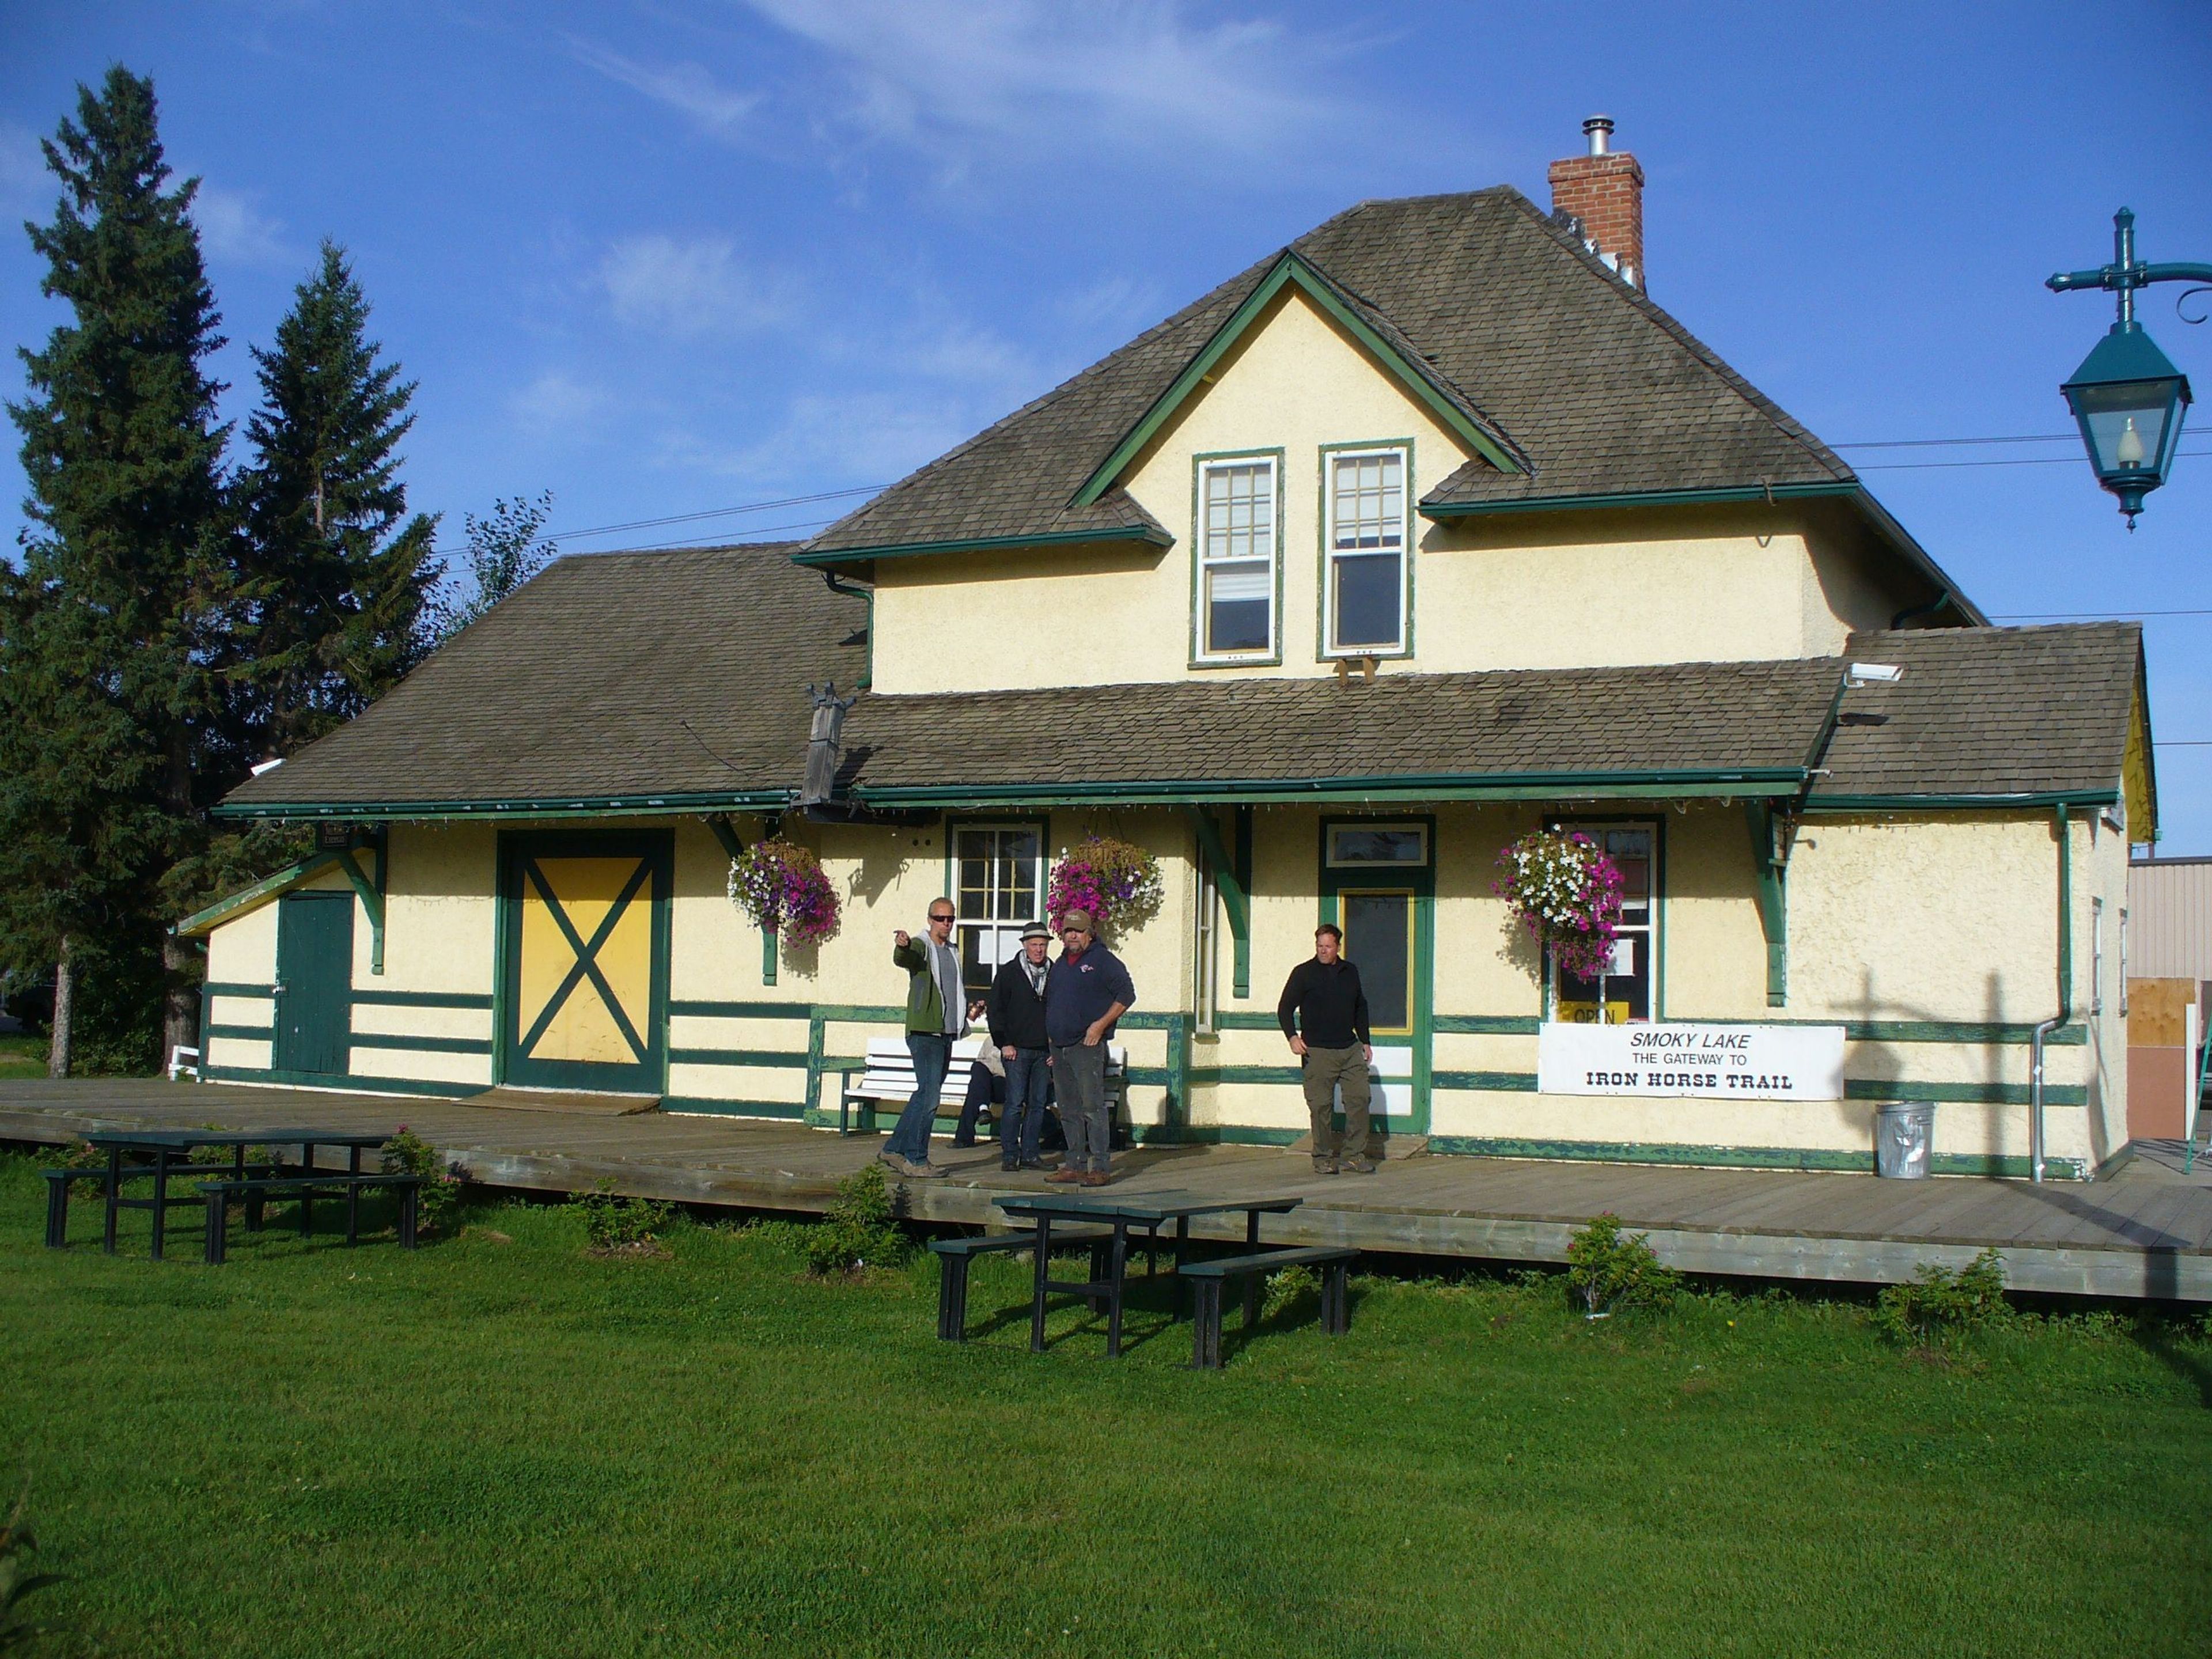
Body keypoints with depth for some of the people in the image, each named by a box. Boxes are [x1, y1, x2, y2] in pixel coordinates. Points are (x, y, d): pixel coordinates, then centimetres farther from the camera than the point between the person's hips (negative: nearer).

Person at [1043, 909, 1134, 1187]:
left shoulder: (1103, 960, -3)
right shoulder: (1060, 964, 19)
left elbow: (1126, 994, -7)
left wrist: (1101, 1024, -14)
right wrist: (1050, 1038, 18)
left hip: (1087, 1046, -8)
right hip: (1059, 1047, 8)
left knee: (1092, 1106, -11)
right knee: (1069, 1110, 9)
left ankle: (1099, 1167, -11)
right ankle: (1075, 1165, 14)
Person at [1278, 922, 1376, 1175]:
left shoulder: (1350, 972, 14)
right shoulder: (1304, 973, 0)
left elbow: (1361, 1008, 25)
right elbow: (1285, 1008, -2)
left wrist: (1365, 1041, 22)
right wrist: (1293, 1036, -17)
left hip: (1350, 1049, 4)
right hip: (1318, 1052, -4)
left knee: (1359, 1099, -1)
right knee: (1321, 1106, -4)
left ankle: (1354, 1154, 7)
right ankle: (1323, 1157, 6)